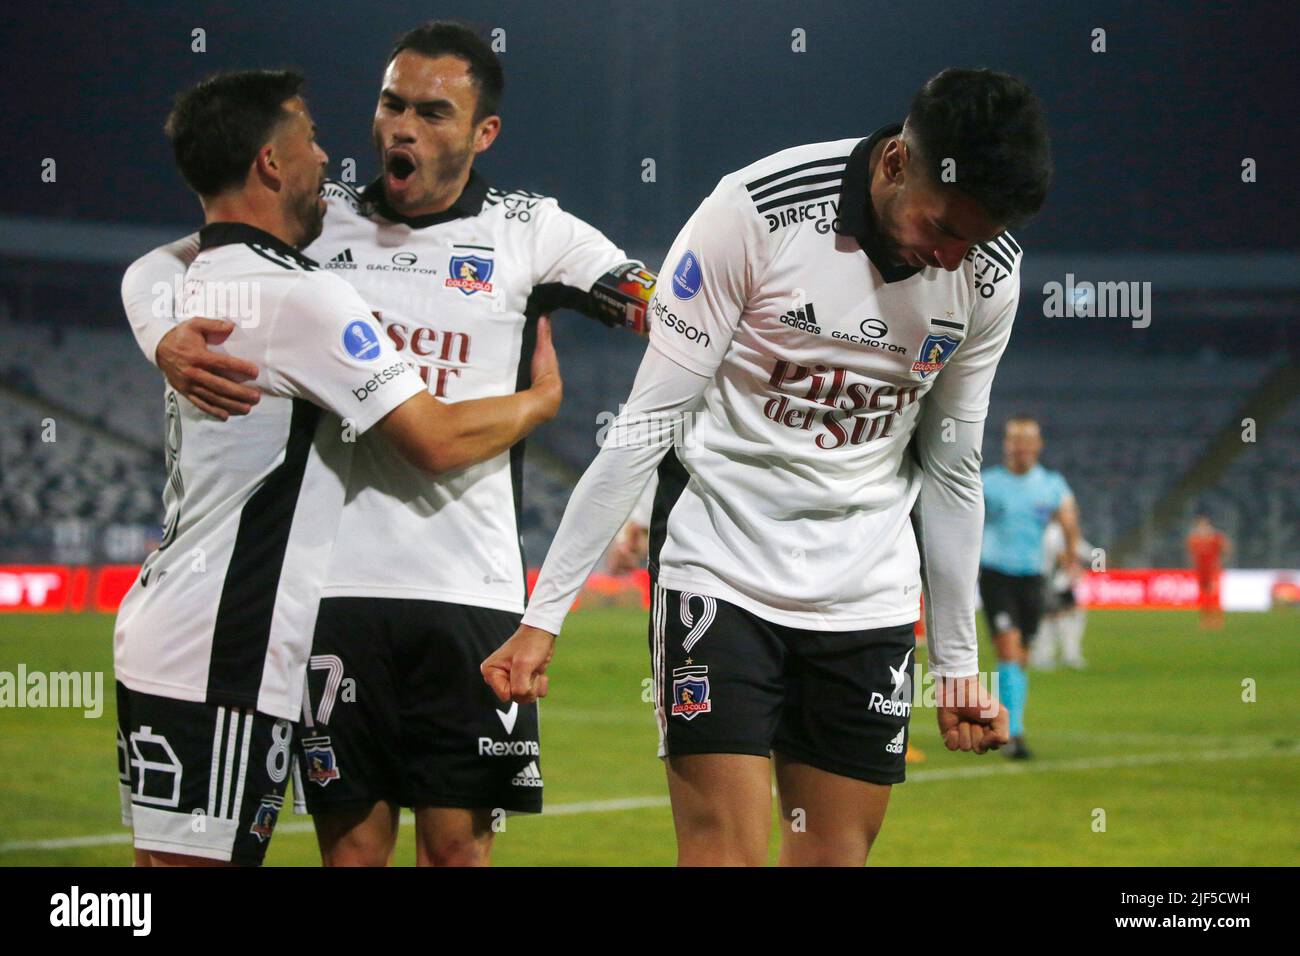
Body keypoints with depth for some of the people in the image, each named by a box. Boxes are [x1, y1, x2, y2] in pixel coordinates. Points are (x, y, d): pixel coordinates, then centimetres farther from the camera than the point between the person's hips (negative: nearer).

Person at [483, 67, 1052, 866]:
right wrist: (544, 616, -11)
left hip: (870, 600, 4)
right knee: (727, 850, -13)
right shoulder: (757, 213, -16)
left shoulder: (988, 274, -2)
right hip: (721, 578, -4)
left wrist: (959, 663, 15)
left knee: (838, 853, 3)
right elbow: (646, 425, -11)